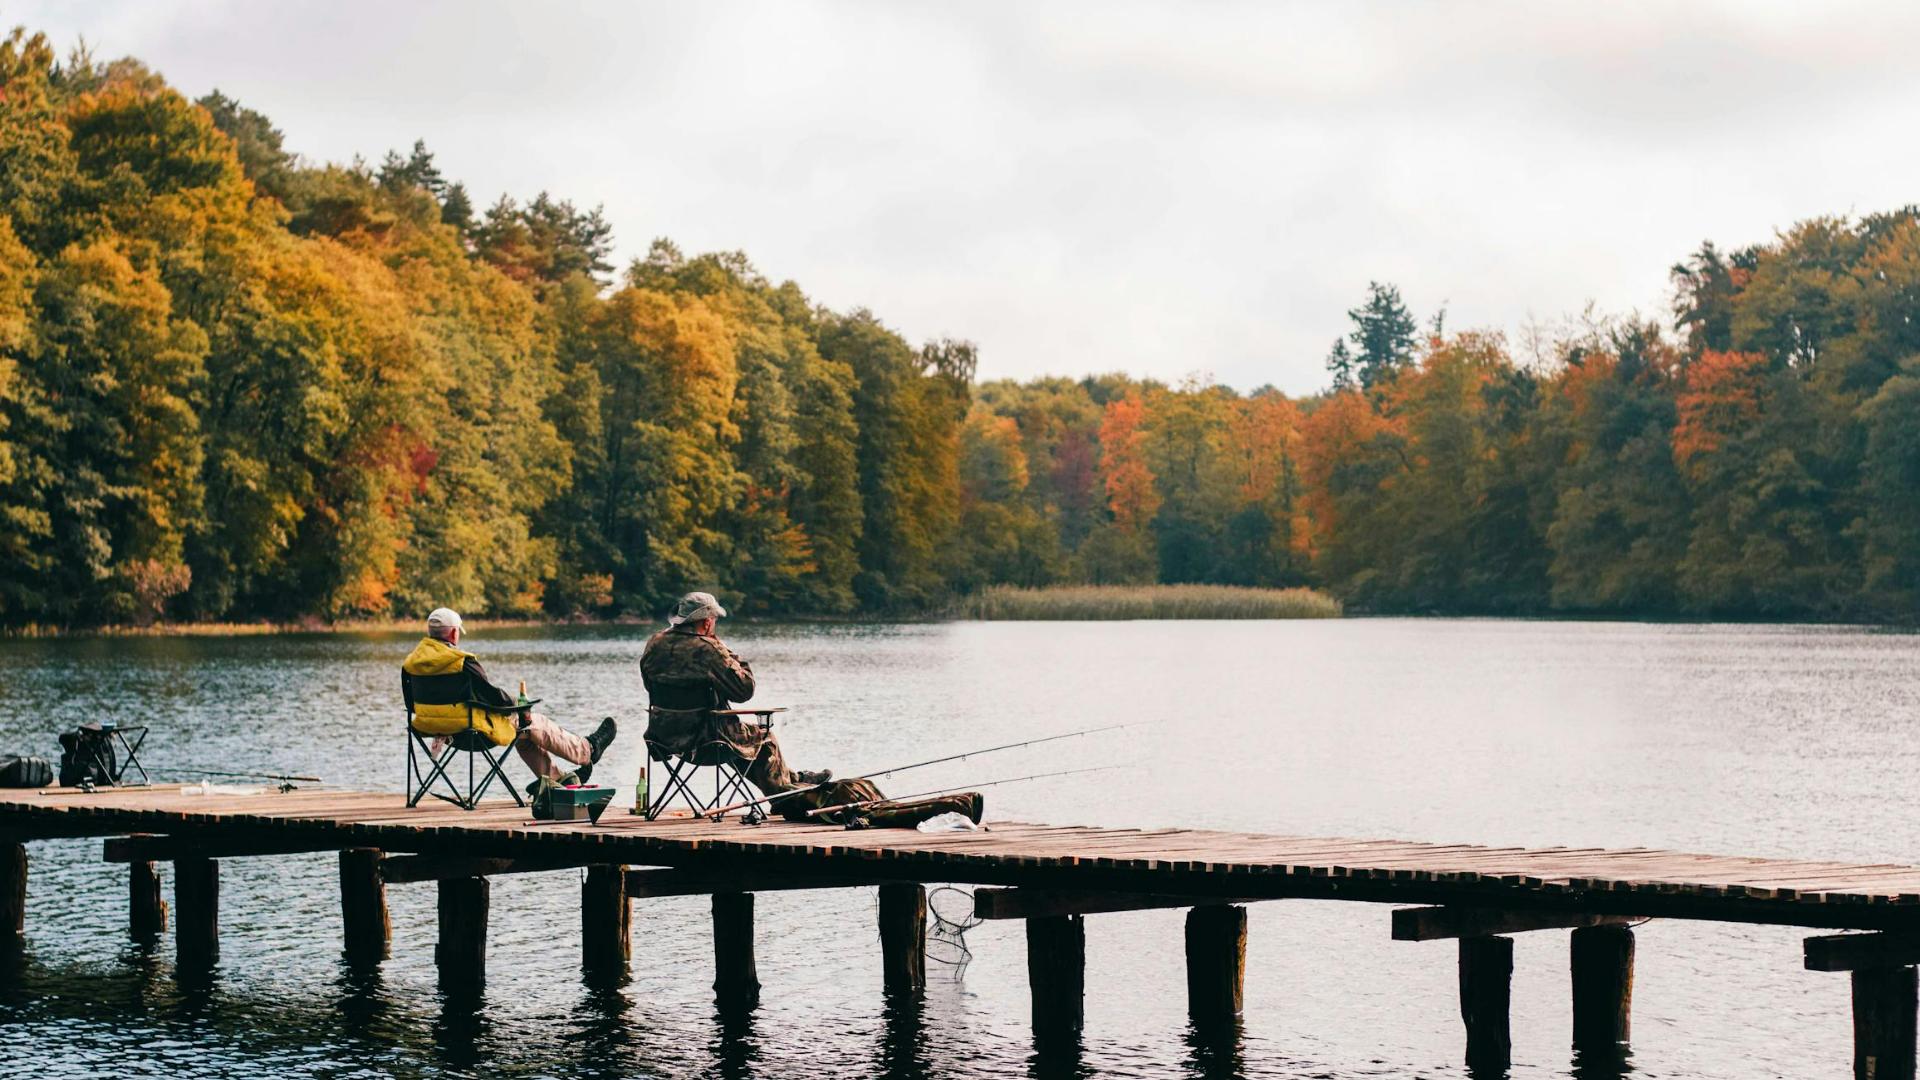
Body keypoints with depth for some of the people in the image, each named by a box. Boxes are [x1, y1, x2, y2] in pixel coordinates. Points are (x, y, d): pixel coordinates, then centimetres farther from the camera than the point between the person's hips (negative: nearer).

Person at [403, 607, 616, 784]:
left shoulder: (411, 663, 0)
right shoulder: (463, 663, -23)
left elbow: (412, 703, 10)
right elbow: (492, 695, -18)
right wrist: (520, 708, 1)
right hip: (470, 727, -8)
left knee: (523, 734, 27)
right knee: (534, 723, 13)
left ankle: (555, 779, 35)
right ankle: (588, 750, 30)